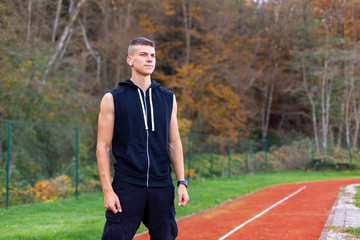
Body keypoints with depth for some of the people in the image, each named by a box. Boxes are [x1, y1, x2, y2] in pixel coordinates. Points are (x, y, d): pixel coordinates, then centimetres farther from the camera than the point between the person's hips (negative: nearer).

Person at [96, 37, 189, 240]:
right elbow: (103, 146, -1)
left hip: (162, 187, 3)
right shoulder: (113, 99, 1)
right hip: (127, 187, -3)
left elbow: (174, 143, 14)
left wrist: (182, 182, 6)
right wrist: (107, 190, -8)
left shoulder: (168, 98, 11)